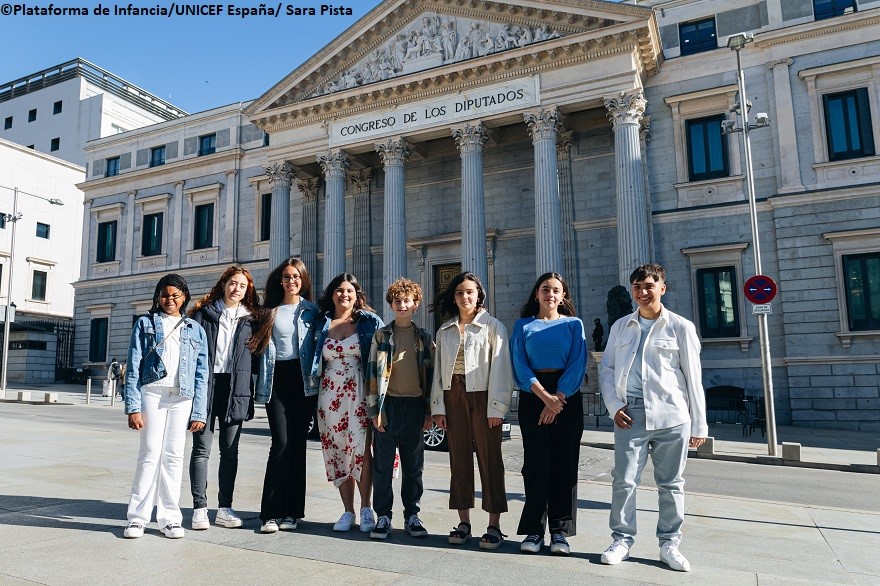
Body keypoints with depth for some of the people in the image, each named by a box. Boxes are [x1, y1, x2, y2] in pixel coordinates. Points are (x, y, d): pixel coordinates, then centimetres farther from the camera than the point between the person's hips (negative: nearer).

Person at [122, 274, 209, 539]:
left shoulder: (195, 330, 11)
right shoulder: (145, 324, 8)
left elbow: (201, 374, 9)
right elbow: (133, 367, 2)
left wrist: (199, 412, 3)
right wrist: (133, 407, -6)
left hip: (182, 398, 2)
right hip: (152, 393, -1)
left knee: (174, 456, 4)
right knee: (150, 453, -4)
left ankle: (170, 517, 13)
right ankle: (138, 517, 8)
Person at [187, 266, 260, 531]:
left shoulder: (250, 319, 10)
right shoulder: (203, 313, 6)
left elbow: (255, 355, 10)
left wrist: (250, 390, 2)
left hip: (235, 389, 2)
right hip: (205, 386, -2)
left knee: (230, 450, 7)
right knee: (202, 449, 1)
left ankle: (224, 508, 15)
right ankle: (200, 508, 9)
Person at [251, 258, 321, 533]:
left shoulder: (312, 311, 9)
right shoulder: (270, 311, 10)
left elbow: (320, 345, 8)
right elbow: (263, 346, 9)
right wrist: (262, 384, 1)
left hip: (303, 379, 1)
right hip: (277, 379, 0)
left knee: (298, 444, 4)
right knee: (281, 443, -9)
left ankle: (291, 511, 13)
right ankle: (270, 513, -2)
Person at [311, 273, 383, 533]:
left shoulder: (370, 322, 3)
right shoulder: (321, 324, 12)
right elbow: (314, 360, 15)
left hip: (359, 394, -3)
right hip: (330, 395, 3)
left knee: (361, 450, -9)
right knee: (336, 452, 5)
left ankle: (366, 509, 6)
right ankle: (348, 511, 15)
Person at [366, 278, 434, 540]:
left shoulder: (424, 337, 8)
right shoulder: (381, 335, 4)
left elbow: (430, 374, 9)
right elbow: (373, 372, 1)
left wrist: (429, 411, 4)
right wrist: (374, 408, -6)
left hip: (414, 405, 1)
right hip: (388, 404, -1)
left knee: (413, 466, 9)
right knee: (382, 465, 3)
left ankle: (412, 515, 21)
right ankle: (383, 516, 15)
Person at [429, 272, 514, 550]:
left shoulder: (493, 326, -1)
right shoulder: (445, 331, 13)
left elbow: (500, 368, -7)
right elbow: (438, 370, 12)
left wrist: (496, 407, -12)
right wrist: (438, 407, 6)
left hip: (482, 397, -4)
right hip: (453, 397, 4)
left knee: (489, 460, 0)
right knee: (459, 459, 8)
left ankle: (494, 525, 9)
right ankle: (464, 522, 19)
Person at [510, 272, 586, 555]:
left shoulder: (573, 324, 7)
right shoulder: (523, 325, 8)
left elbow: (577, 365, -2)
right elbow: (520, 365, -2)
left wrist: (558, 399, -13)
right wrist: (544, 396, -14)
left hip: (567, 396, 0)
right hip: (533, 396, 0)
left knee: (564, 462, 1)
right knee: (535, 461, -1)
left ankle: (560, 531, 12)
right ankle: (534, 530, 9)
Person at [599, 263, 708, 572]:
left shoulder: (681, 327, 4)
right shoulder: (620, 327, 11)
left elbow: (693, 377, 4)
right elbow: (606, 368, 12)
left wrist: (699, 425, 3)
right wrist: (614, 405, -2)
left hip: (672, 415, -1)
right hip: (631, 413, 1)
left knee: (671, 483, 7)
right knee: (624, 479, -1)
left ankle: (669, 544, 21)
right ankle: (622, 539, 14)